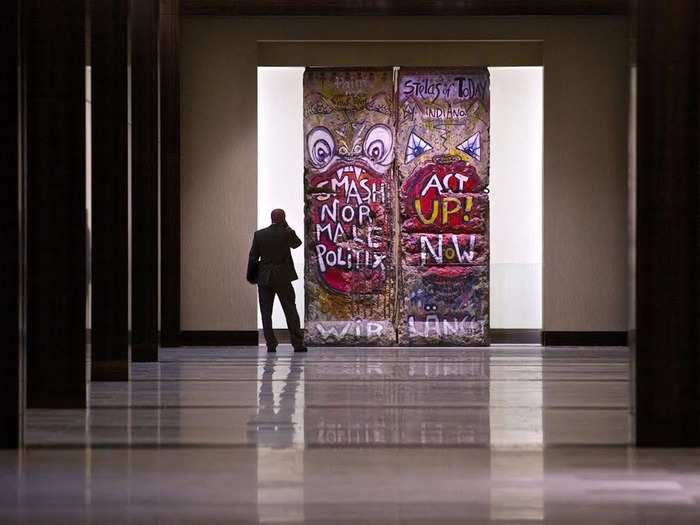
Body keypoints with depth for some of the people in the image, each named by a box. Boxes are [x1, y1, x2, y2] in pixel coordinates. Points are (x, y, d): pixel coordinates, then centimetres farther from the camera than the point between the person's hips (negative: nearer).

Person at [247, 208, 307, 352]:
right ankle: (297, 343, 0)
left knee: (266, 313, 5)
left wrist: (251, 276, 11)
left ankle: (271, 344, 1)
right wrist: (286, 226, 9)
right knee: (290, 311, 3)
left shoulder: (259, 234, 0)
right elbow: (297, 243, 14)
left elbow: (253, 257, 1)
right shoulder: (286, 233, -7)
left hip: (264, 278, 2)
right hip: (282, 278, -2)